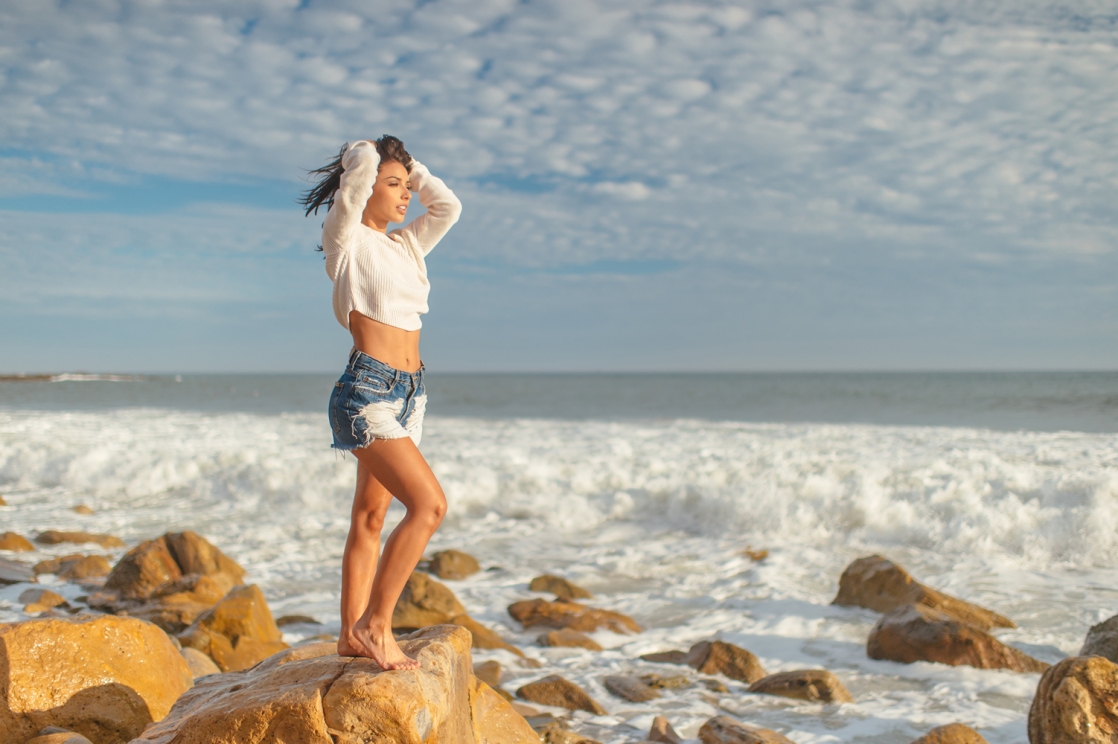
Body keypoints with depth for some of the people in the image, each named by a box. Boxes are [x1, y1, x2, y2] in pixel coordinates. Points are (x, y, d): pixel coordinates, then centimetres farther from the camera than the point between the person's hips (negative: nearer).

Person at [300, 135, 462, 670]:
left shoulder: (406, 246, 17)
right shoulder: (346, 239, -4)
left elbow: (448, 206, 14)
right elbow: (361, 166, -14)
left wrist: (411, 167, 15)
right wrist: (365, 153, 8)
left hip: (408, 393, 8)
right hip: (366, 391, -8)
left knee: (370, 516, 12)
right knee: (429, 504, -18)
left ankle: (353, 635, 19)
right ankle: (374, 623, -7)